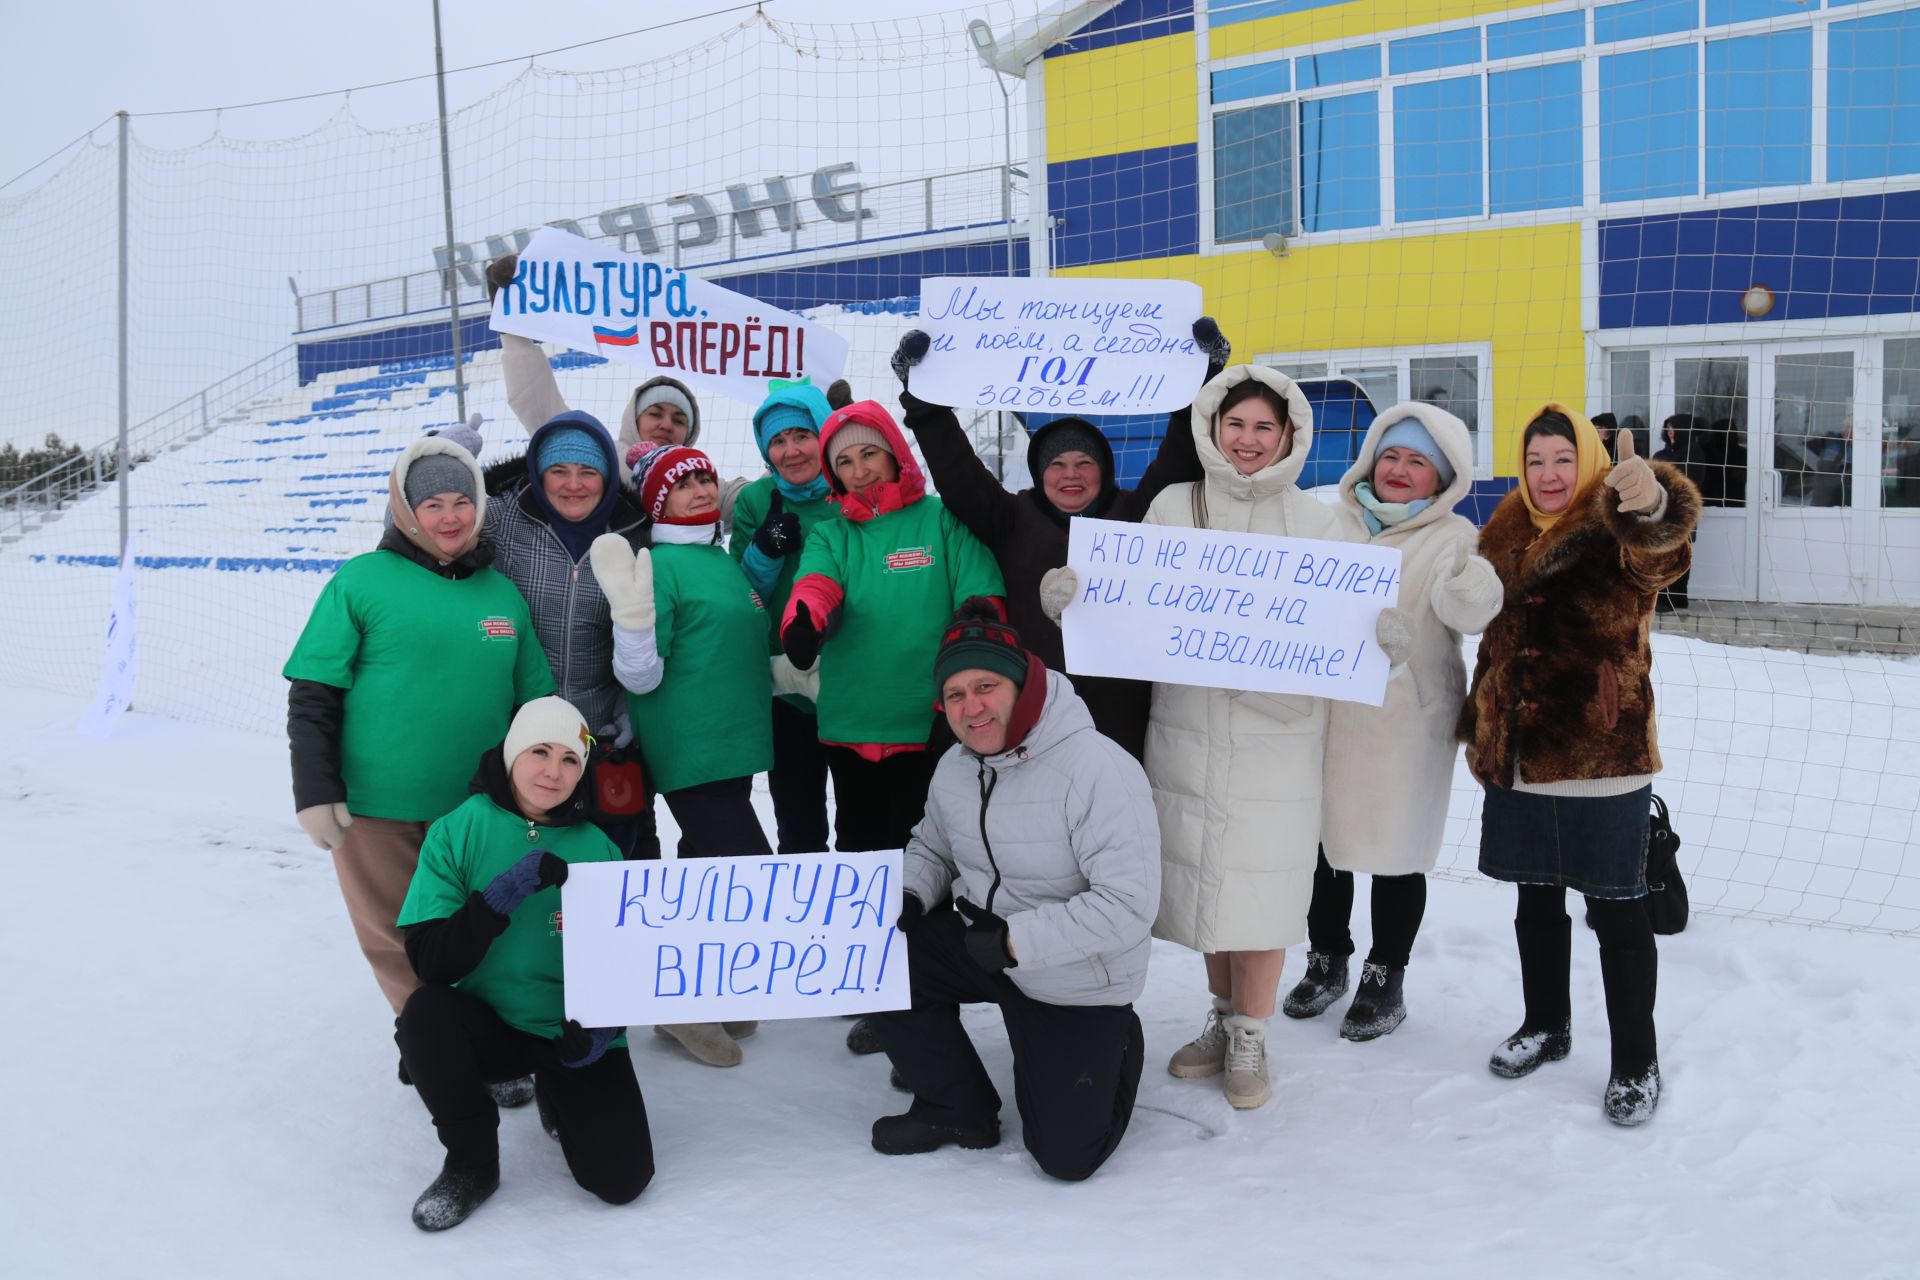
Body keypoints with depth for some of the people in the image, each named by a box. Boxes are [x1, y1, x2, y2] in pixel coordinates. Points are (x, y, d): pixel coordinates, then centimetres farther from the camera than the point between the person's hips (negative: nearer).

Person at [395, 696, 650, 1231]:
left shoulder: (598, 849, -1)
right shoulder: (458, 832, -7)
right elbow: (431, 961, -15)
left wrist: (605, 1023, -14)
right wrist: (504, 893, -28)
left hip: (571, 1035, 1)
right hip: (486, 1024, -1)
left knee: (621, 1178, -15)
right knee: (423, 1013, -33)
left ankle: (557, 1095, 20)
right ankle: (472, 1163, -6)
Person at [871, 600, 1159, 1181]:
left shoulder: (1098, 769, -27)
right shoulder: (954, 768, -3)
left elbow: (1128, 906, -30)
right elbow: (932, 849, 14)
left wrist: (1014, 941, -28)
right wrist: (906, 896, -9)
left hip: (1076, 985, -6)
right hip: (982, 945, 6)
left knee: (1066, 1156, -6)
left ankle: (1114, 1052, 27)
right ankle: (957, 1109, 5)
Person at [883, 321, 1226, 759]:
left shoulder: (1135, 518, 9)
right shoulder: (1013, 521, 10)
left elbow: (1178, 462, 1)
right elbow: (958, 473, 2)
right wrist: (925, 401, -6)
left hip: (1121, 719, 0)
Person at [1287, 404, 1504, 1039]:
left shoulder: (1453, 538, -6)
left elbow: (1468, 613, -24)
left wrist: (1473, 588, -46)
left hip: (1404, 720, -5)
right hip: (1329, 714, 5)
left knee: (1396, 849, 5)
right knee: (1323, 837, 15)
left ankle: (1385, 979, 24)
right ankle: (1327, 961, 35)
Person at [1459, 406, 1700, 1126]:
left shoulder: (1614, 531, -9)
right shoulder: (1509, 536, 11)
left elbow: (1658, 542, -35)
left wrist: (1652, 499, -58)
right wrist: (1478, 727, 20)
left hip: (1600, 754, -6)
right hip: (1519, 754, 6)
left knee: (1615, 908, 1)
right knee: (1536, 899, 17)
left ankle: (1636, 1064, 14)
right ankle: (1545, 1026, 35)